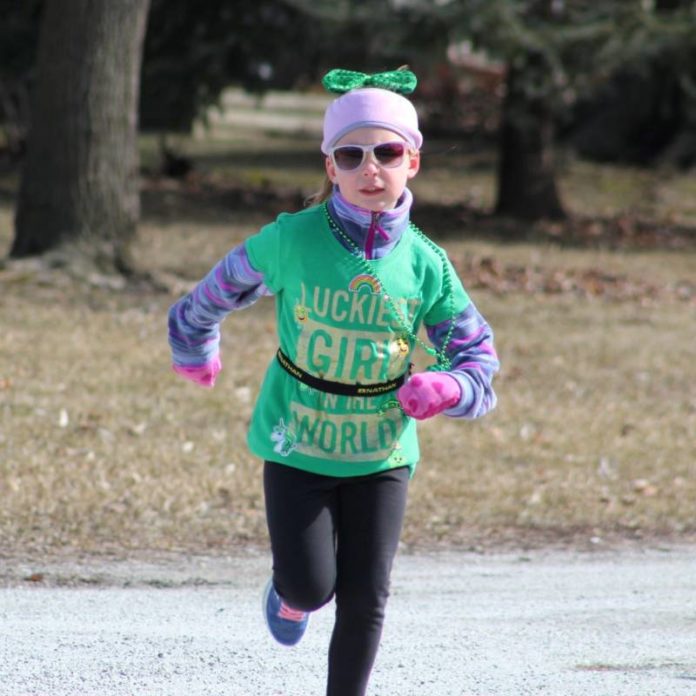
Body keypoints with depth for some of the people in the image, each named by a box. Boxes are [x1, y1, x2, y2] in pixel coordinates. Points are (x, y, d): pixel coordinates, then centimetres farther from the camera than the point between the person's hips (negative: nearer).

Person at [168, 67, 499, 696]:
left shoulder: (425, 264, -8)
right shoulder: (291, 240, -14)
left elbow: (478, 357, 0)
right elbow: (220, 289, 5)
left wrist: (447, 388, -23)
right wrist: (195, 351, 23)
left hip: (382, 451, 2)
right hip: (297, 446, -1)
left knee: (365, 598, 0)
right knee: (310, 587, -6)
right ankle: (290, 592, 32)